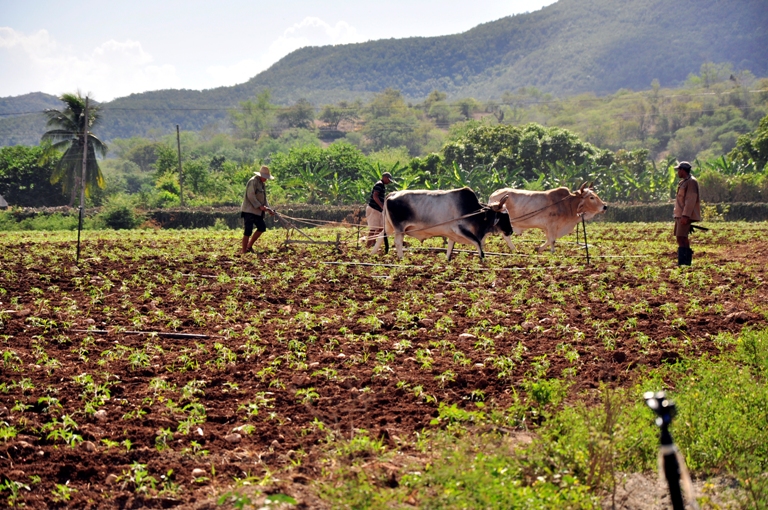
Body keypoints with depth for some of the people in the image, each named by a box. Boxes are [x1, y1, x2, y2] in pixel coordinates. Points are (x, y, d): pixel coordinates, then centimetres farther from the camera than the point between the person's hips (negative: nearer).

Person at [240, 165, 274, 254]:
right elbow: (251, 196, -20)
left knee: (262, 227, 10)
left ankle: (249, 246, 19)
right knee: (248, 231, -9)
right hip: (249, 211, -10)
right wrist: (260, 206, -22)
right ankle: (244, 252, -5)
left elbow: (264, 198, 21)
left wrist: (268, 209, 8)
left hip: (257, 212, 10)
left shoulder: (262, 184, 18)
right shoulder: (253, 182, -12)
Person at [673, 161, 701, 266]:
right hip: (680, 215, 11)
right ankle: (687, 262, 16)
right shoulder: (683, 182, 19)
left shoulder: (691, 182, -13)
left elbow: (690, 200, -21)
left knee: (681, 238, -15)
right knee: (683, 239, 12)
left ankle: (681, 263, -19)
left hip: (686, 216, -11)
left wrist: (685, 216, -26)